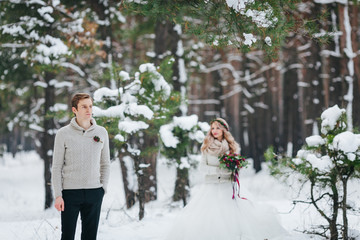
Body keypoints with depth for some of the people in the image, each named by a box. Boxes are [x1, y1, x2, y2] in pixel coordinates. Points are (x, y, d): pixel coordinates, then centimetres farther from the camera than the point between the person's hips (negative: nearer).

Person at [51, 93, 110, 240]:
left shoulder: (102, 132, 6)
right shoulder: (63, 134, -2)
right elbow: (57, 166, -2)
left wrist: (103, 188, 4)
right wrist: (57, 195, -8)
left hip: (94, 193, 3)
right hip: (70, 192, -3)